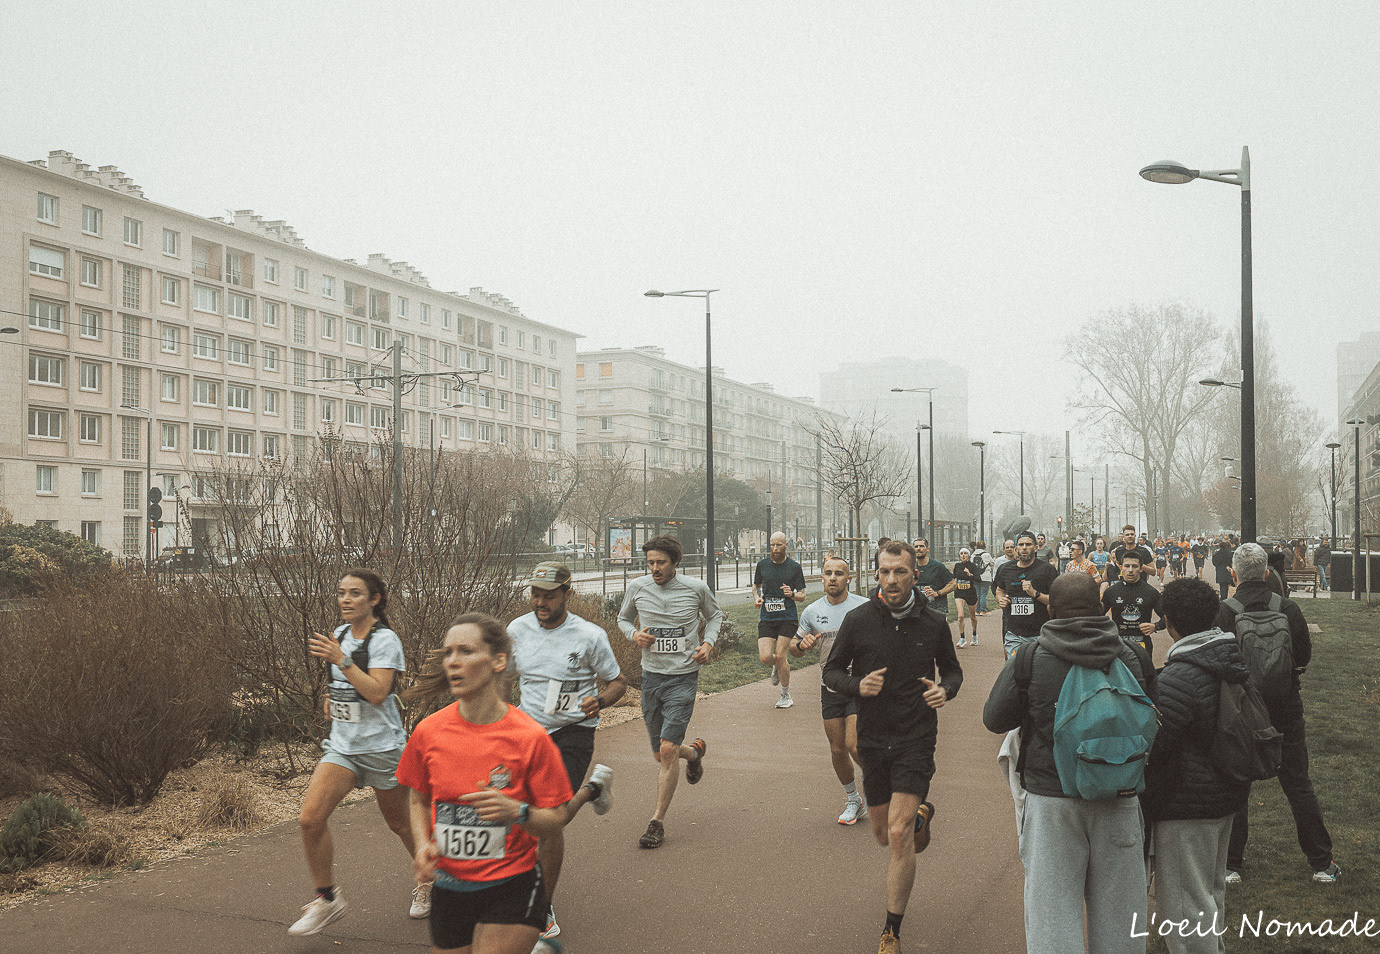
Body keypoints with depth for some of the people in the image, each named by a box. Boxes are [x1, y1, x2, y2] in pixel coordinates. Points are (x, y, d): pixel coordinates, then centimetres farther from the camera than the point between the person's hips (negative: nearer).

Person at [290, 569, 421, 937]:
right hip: (342, 745, 6)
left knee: (400, 823, 11)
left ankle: (427, 879, 38)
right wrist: (334, 698, 12)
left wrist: (340, 660, -28)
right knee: (311, 819, -11)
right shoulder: (340, 634, 6)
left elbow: (377, 692, -26)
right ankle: (327, 899, 5)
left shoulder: (384, 639, -15)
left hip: (382, 747, -6)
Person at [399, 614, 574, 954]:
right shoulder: (428, 732, -6)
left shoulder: (530, 737, -15)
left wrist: (516, 811, -26)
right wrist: (423, 844, -6)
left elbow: (555, 821, -8)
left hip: (511, 887, -4)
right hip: (449, 886, 4)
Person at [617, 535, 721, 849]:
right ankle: (694, 751, 46)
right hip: (651, 676, 3)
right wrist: (634, 634, -7)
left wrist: (708, 643, -4)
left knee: (668, 748, -12)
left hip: (683, 677, -3)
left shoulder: (696, 588, -6)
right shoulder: (637, 587, -2)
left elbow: (714, 615, 14)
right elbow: (623, 619, 15)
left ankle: (658, 822, 0)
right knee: (661, 754, 10)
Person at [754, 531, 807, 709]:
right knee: (765, 657, -10)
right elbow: (756, 586, 23)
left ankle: (785, 695, 13)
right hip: (766, 619, 2)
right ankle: (780, 666, 29)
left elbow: (802, 596, 4)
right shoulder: (762, 564, 6)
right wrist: (757, 598, 2)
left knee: (780, 656, -7)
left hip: (787, 618, -2)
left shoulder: (795, 567, 1)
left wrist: (792, 594, -18)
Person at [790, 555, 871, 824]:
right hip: (830, 687, 4)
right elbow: (795, 649, 12)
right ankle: (853, 801, 28)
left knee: (855, 746, -14)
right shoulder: (812, 612, 3)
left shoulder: (865, 607, -7)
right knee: (837, 749, 7)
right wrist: (802, 644, -11)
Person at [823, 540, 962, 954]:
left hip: (916, 738, -2)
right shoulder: (858, 620, -6)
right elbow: (831, 671, 3)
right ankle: (921, 813, 53)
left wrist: (945, 690, -12)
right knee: (884, 835, 16)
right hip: (873, 738, 2)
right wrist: (857, 685, -19)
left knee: (899, 836, -13)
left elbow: (952, 670, 11)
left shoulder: (934, 624, -5)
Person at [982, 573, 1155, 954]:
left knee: (1052, 909, 7)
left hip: (1052, 799, -2)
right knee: (1117, 913, 16)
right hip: (1120, 802, 3)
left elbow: (994, 718, -1)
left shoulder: (1029, 660, -11)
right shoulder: (1133, 656, -2)